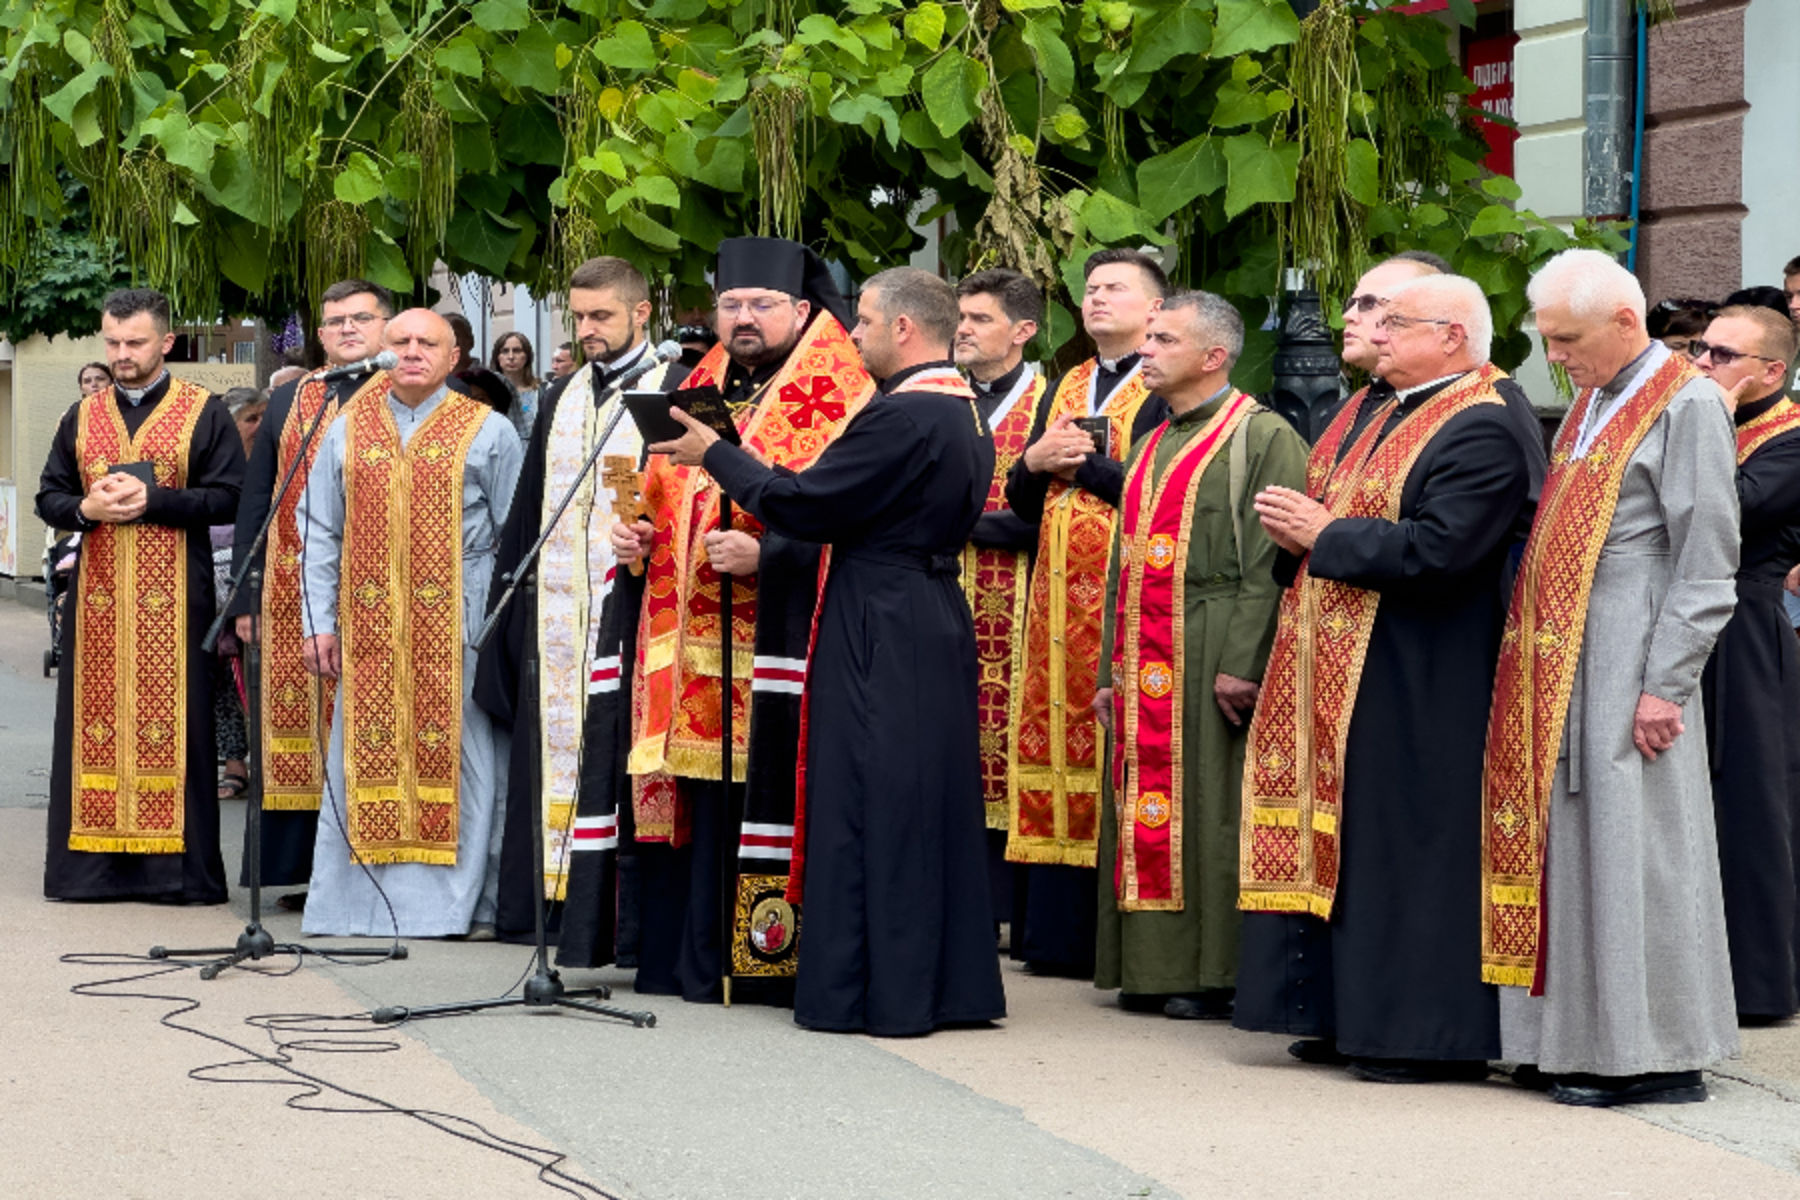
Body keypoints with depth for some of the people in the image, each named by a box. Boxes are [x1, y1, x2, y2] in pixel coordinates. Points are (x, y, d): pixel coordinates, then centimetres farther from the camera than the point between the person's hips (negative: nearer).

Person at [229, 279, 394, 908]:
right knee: (296, 718, 1)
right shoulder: (288, 400, 17)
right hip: (292, 595, 4)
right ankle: (298, 865, 6)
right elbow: (255, 502, 16)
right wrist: (246, 594, 8)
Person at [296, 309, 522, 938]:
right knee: (367, 753, 3)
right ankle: (366, 895, 9)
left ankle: (461, 901, 3)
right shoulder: (349, 430, 11)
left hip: (458, 624, -3)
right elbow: (319, 532, 11)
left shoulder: (488, 432, 4)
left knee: (457, 757, -3)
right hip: (370, 626, 3)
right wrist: (318, 622, 3)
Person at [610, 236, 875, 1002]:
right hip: (694, 645, 6)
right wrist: (637, 536, 6)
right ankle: (698, 960, 12)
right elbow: (664, 500, 26)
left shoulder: (832, 401, -3)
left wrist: (764, 555, -21)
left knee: (764, 793, -7)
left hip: (774, 649, -6)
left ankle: (762, 959, -1)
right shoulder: (698, 391, 18)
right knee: (701, 798, 6)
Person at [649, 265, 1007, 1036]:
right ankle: (955, 984, 16)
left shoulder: (902, 416, -17)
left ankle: (877, 994, -1)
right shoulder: (966, 415, 13)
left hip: (880, 637, -9)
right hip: (940, 622, 9)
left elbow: (805, 504, -16)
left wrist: (715, 453, -2)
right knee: (934, 801, 12)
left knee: (868, 808, -3)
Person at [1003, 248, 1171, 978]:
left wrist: (1085, 463, -10)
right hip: (1060, 595, 7)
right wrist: (1035, 462, -1)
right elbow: (1022, 503, 19)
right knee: (1059, 746, 4)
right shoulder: (1065, 390, 20)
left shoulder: (1166, 392, -3)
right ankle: (1056, 932, 6)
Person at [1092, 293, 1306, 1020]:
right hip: (1146, 661, 8)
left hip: (1212, 659, -8)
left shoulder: (1263, 438, -6)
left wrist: (1243, 662, -21)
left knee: (1209, 810, -6)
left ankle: (1215, 973, -2)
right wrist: (1114, 670, 15)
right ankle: (1154, 966, 12)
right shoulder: (1151, 449, 19)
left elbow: (1270, 562, -14)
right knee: (1146, 808, 7)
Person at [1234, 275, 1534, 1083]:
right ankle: (1351, 1020, 19)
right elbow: (1324, 508, 23)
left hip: (1416, 690, -10)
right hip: (1336, 679, 10)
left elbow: (1438, 552, -24)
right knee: (1340, 845, 11)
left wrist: (1323, 535, -15)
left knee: (1406, 852, -7)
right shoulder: (1367, 417, 16)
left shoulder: (1481, 433, -14)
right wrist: (1296, 529, -1)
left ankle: (1427, 1031, 0)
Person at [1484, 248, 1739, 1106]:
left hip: (1628, 669, -8)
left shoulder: (1687, 404, -9)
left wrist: (1666, 684, -17)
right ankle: (1577, 1040, 16)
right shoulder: (1591, 406, 17)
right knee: (1566, 843, 9)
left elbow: (1707, 559, -13)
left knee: (1629, 851, -6)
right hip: (1560, 666, 8)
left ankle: (1657, 1057, 1)